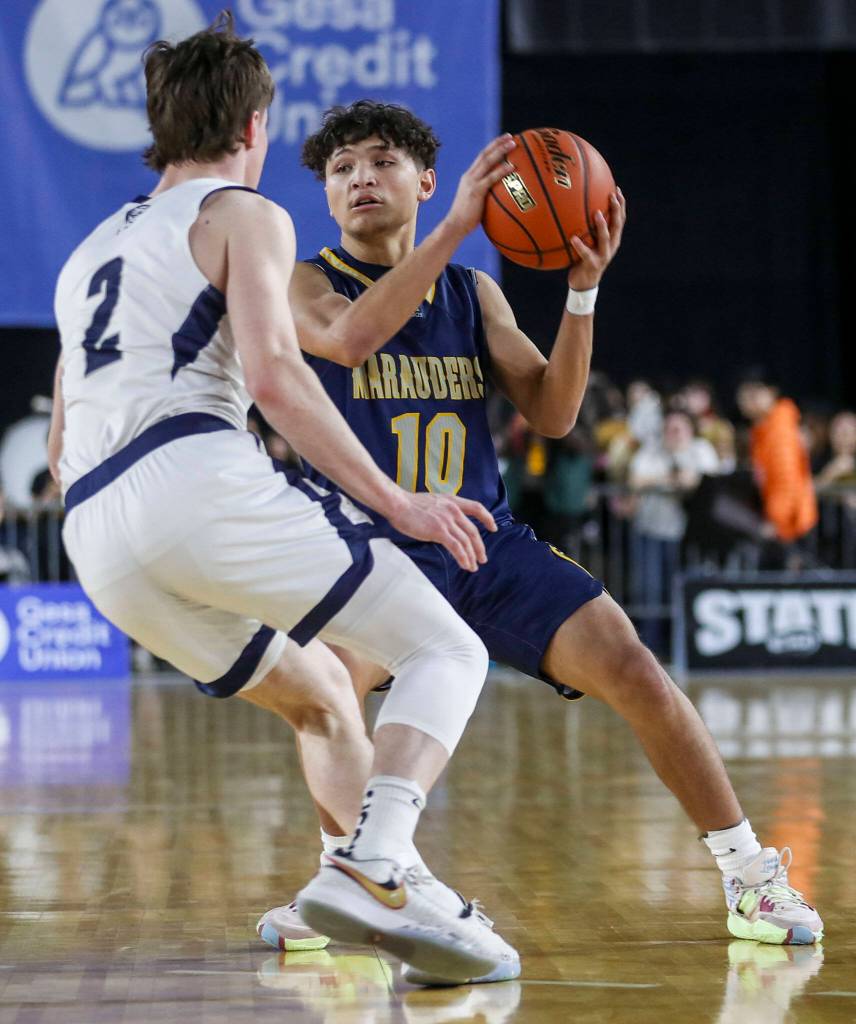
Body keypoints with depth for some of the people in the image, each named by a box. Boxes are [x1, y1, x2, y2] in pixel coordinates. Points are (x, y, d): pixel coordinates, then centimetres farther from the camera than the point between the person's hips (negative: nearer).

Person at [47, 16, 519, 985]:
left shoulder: (90, 251, 31)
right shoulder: (243, 214, 9)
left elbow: (60, 458, 31)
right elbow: (272, 373, -8)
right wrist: (395, 501, -7)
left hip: (98, 547, 7)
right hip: (201, 480, -7)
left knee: (321, 695, 25)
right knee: (445, 651, -3)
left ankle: (401, 893, 16)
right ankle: (370, 867, -25)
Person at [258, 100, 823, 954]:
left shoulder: (474, 293, 11)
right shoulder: (306, 286, -1)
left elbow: (551, 413, 3)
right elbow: (351, 339, -25)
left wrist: (582, 291, -10)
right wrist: (456, 227, -29)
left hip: (488, 540, 3)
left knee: (630, 667, -12)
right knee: (336, 672, -34)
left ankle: (752, 880, 1)